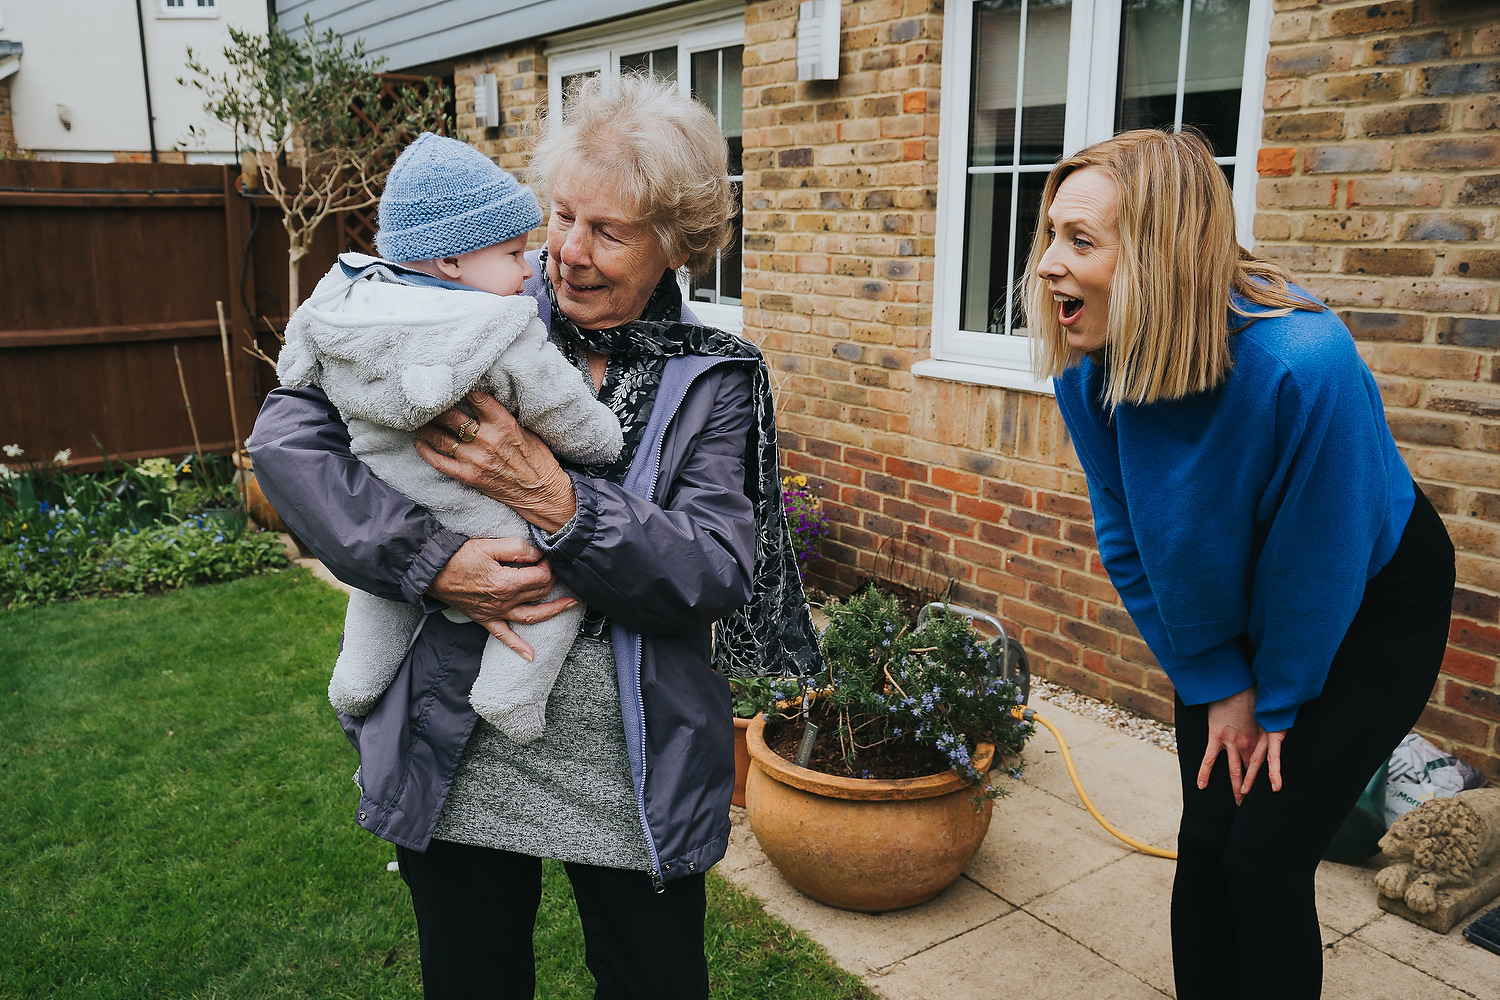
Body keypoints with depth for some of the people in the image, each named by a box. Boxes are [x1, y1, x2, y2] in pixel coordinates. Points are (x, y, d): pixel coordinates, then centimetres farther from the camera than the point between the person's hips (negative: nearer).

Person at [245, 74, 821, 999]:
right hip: (456, 759, 1)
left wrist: (551, 497, -25)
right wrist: (428, 560, -22)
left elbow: (718, 575, -15)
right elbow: (287, 432, -10)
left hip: (636, 779, 0)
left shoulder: (713, 379, -4)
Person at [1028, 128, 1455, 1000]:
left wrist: (1278, 702, -9)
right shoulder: (1090, 370, -20)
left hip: (1368, 616, -4)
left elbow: (1316, 561, -23)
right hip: (1230, 619, 5)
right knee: (1205, 841, 7)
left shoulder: (1302, 364, -37)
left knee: (1265, 858, -4)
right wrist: (1216, 685, -3)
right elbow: (1130, 543, -7)